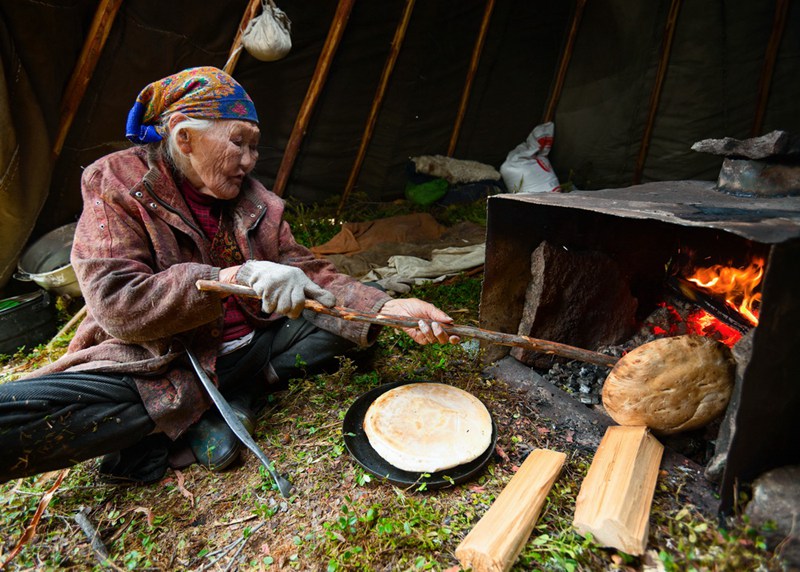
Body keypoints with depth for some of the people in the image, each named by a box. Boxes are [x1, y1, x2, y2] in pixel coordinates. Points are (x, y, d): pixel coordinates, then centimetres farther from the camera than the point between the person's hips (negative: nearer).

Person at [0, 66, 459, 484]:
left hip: (248, 347, 5)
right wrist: (233, 278, -30)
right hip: (160, 365, -4)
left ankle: (225, 408, -13)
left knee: (355, 312, -7)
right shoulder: (116, 185, -7)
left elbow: (308, 275, 1)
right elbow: (115, 304, -18)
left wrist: (389, 308, -14)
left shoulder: (254, 200, 6)